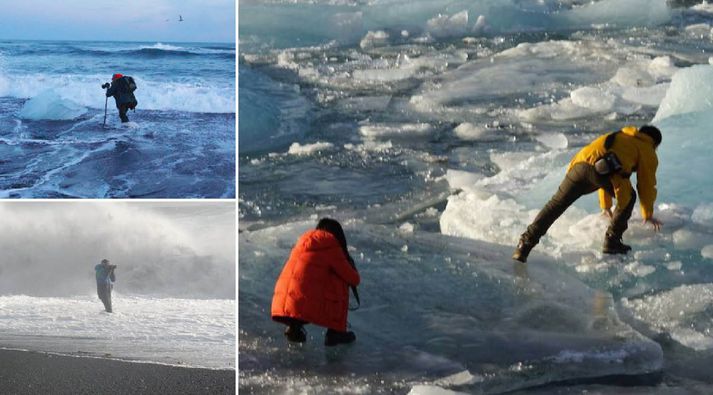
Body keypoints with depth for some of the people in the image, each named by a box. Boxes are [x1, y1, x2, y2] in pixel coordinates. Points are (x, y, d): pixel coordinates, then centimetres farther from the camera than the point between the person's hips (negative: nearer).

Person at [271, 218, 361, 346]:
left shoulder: (303, 241, 22)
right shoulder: (331, 247, 2)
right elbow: (353, 279, 8)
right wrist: (355, 277, 31)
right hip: (306, 306, -7)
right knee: (341, 283, 11)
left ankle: (293, 328, 18)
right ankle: (336, 332, 10)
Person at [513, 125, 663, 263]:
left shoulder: (618, 136, 46)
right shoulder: (648, 151, 28)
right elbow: (647, 185, 27)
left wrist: (606, 206, 58)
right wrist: (648, 214, 41)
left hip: (579, 165, 5)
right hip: (603, 170, -5)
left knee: (555, 205, 6)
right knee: (629, 198, 23)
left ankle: (525, 245, -6)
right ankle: (611, 241, 18)